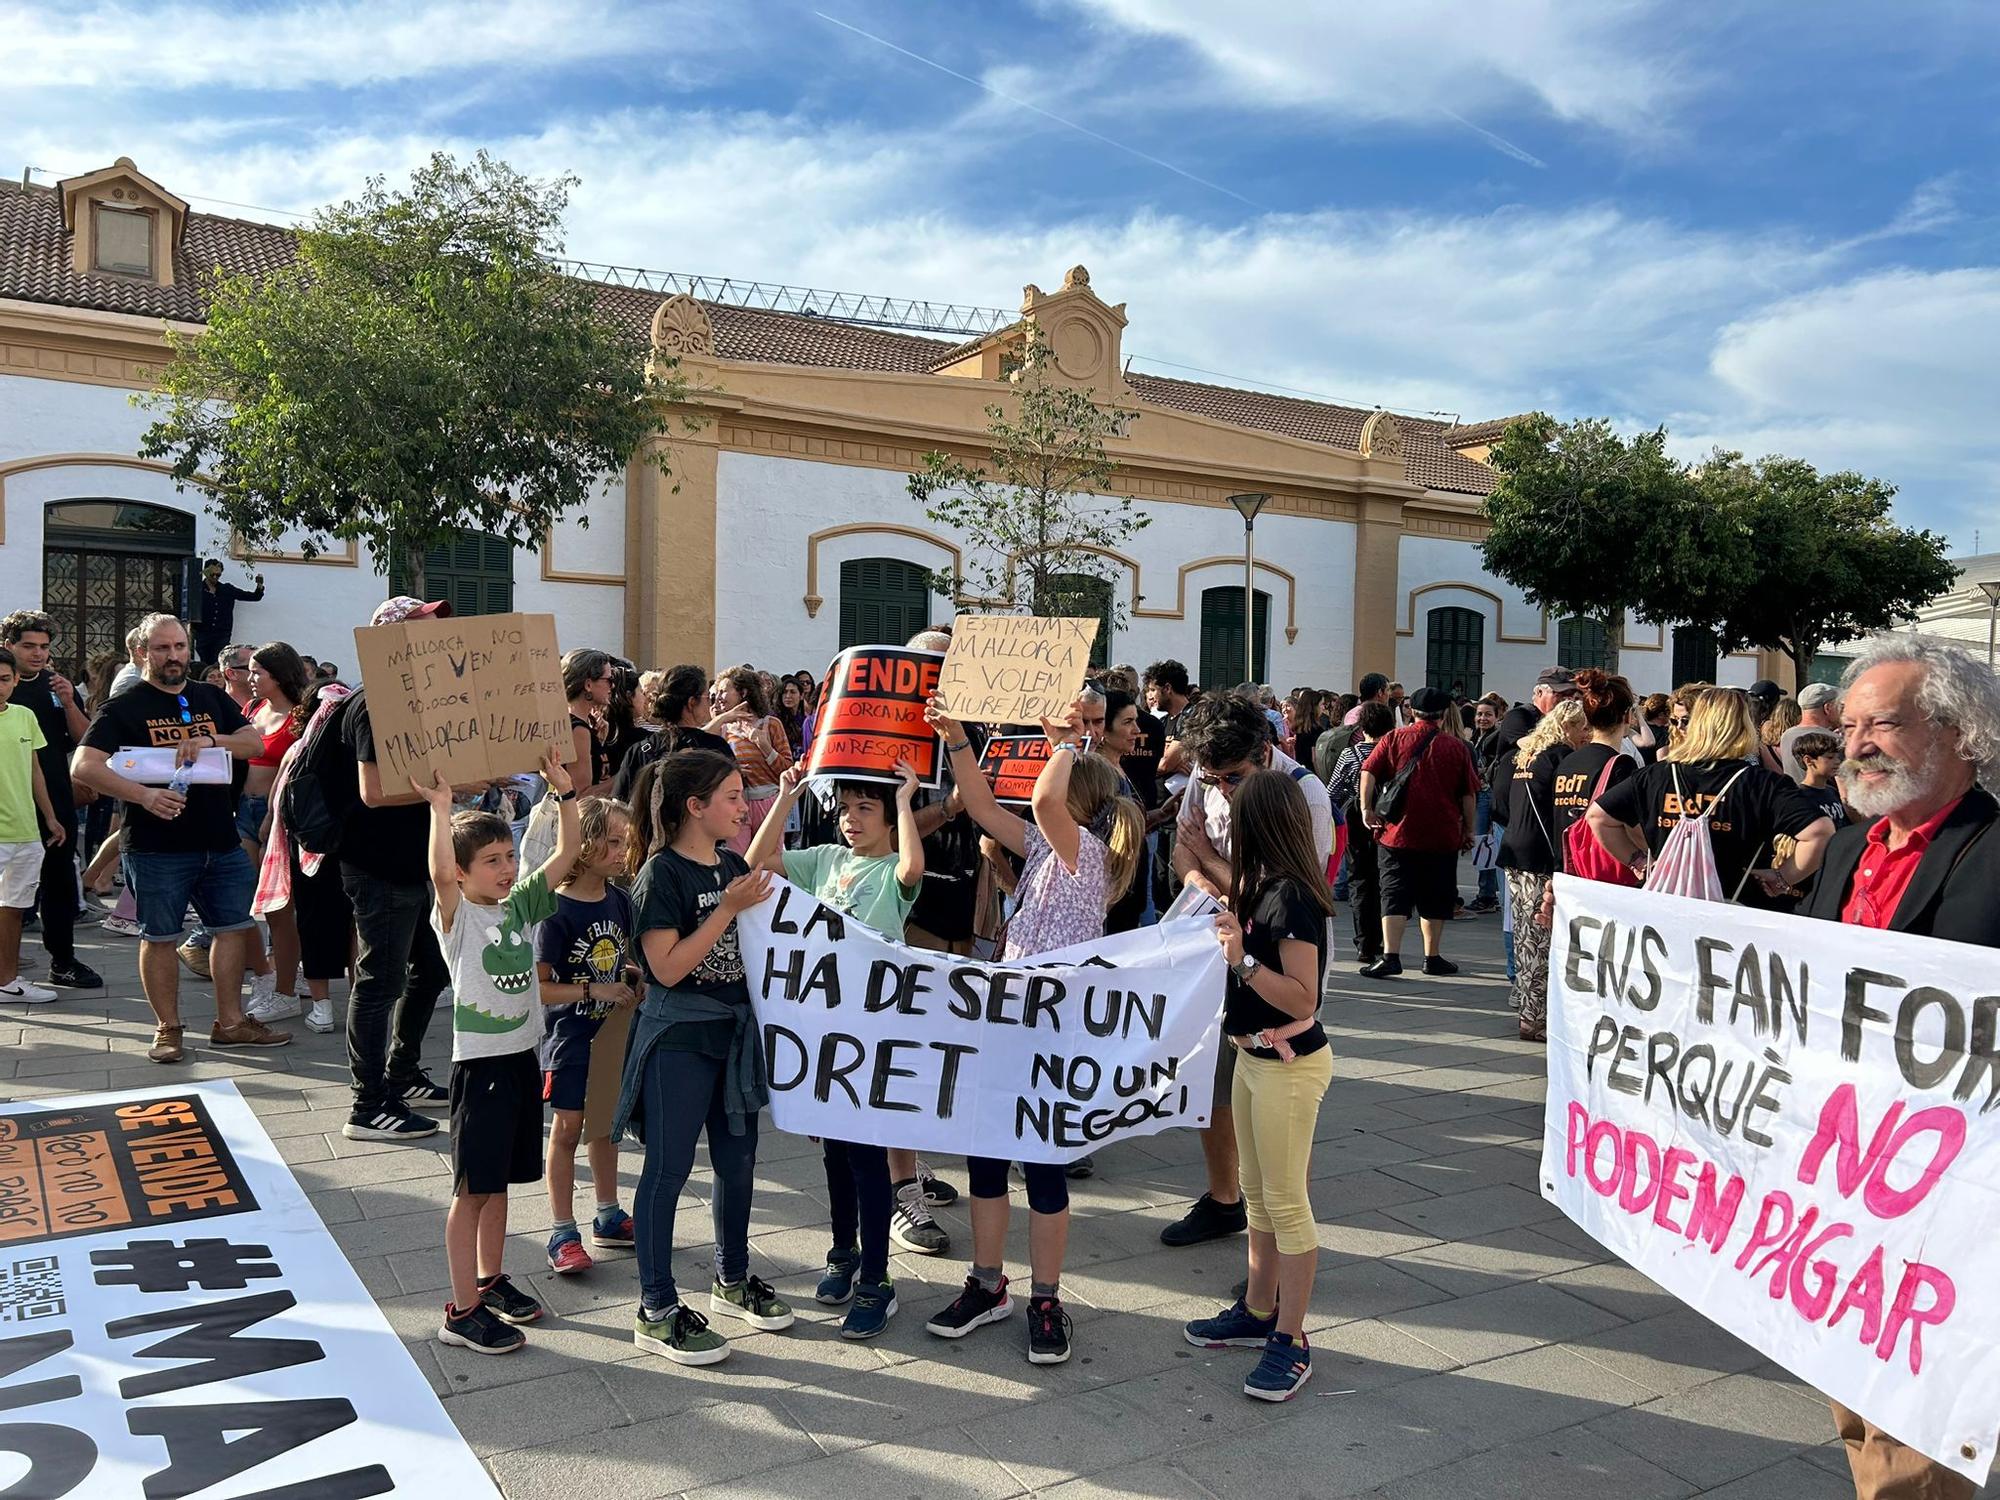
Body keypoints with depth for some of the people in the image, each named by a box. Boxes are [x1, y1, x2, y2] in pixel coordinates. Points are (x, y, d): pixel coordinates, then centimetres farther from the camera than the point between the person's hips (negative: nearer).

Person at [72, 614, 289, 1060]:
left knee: (233, 928, 8)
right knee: (159, 937, 4)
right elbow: (85, 767, -12)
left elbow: (255, 743, 5)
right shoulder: (124, 707, -2)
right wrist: (143, 795, -26)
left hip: (221, 840, 5)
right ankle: (167, 1030, 16)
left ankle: (230, 1023, 19)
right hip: (157, 846, -5)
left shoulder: (212, 698, 12)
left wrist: (211, 740, -14)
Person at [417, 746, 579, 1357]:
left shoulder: (522, 906, 7)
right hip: (479, 1063, -6)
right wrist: (441, 809, -37)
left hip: (522, 1058, 6)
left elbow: (565, 856, 3)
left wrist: (565, 791, -3)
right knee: (472, 1189, 1)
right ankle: (462, 1312, 8)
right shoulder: (457, 917, -10)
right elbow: (440, 874, -30)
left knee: (499, 1180, 18)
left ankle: (490, 1280, 33)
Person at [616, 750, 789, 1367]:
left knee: (737, 1160, 16)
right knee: (668, 1171, 2)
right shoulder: (662, 874, -15)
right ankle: (656, 1312, 14)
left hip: (734, 1032, 8)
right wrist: (729, 908, -23)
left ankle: (732, 1280, 35)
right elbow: (667, 968, -21)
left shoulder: (731, 864, 7)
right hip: (677, 1038, -7)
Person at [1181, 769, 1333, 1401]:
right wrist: (1231, 930, 16)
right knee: (1257, 1194, 19)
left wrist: (1242, 959, -30)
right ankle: (1258, 1312, 32)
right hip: (1255, 1058, 10)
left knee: (1285, 1202, 0)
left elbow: (1303, 999, -24)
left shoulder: (1293, 897, -22)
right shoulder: (1265, 886, 6)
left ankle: (1291, 1341, 12)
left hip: (1290, 1066, -10)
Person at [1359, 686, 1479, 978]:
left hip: (1398, 833, 0)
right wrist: (1469, 831, 12)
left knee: (1395, 896, 1)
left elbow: (1368, 772, -9)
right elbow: (1469, 795, 4)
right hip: (1443, 836, 0)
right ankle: (1433, 957, 19)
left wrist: (1367, 808, -5)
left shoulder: (1395, 739, 1)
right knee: (1434, 899, 12)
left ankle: (1390, 956, -10)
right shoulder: (1456, 746, 1)